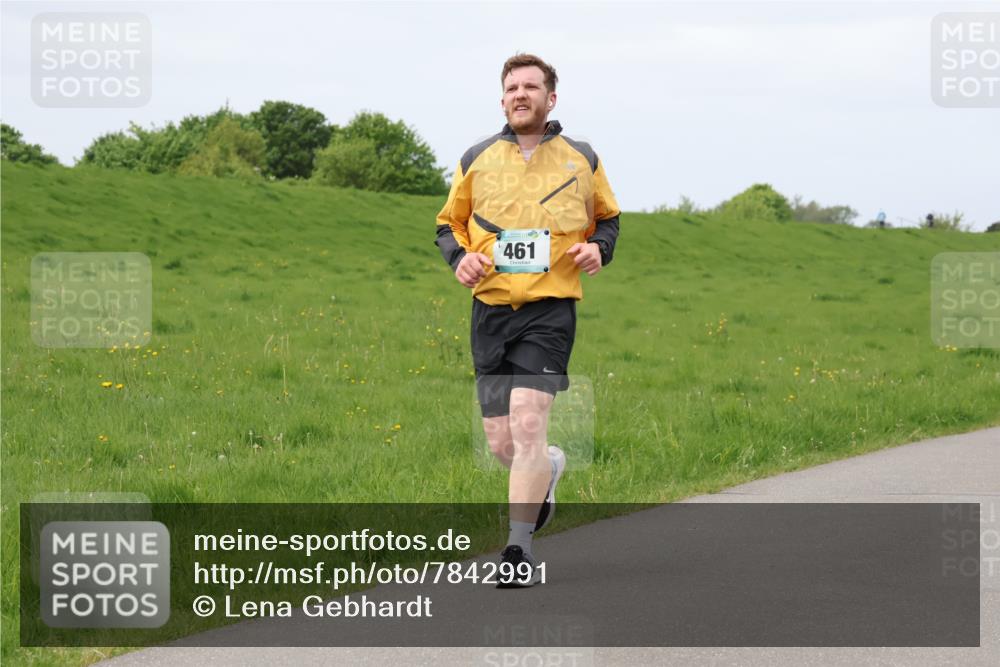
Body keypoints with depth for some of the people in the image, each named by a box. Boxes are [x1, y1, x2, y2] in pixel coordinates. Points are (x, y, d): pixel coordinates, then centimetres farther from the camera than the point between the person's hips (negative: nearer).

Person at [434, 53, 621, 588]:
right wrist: (459, 257, -3)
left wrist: (599, 248, -1)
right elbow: (449, 223, 18)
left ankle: (519, 549, -12)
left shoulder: (581, 161, 8)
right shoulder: (476, 160, 9)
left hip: (550, 309, -3)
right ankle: (549, 468, 41)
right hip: (491, 309, 3)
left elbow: (608, 217, 21)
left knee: (527, 422, -18)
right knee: (501, 444, 3)